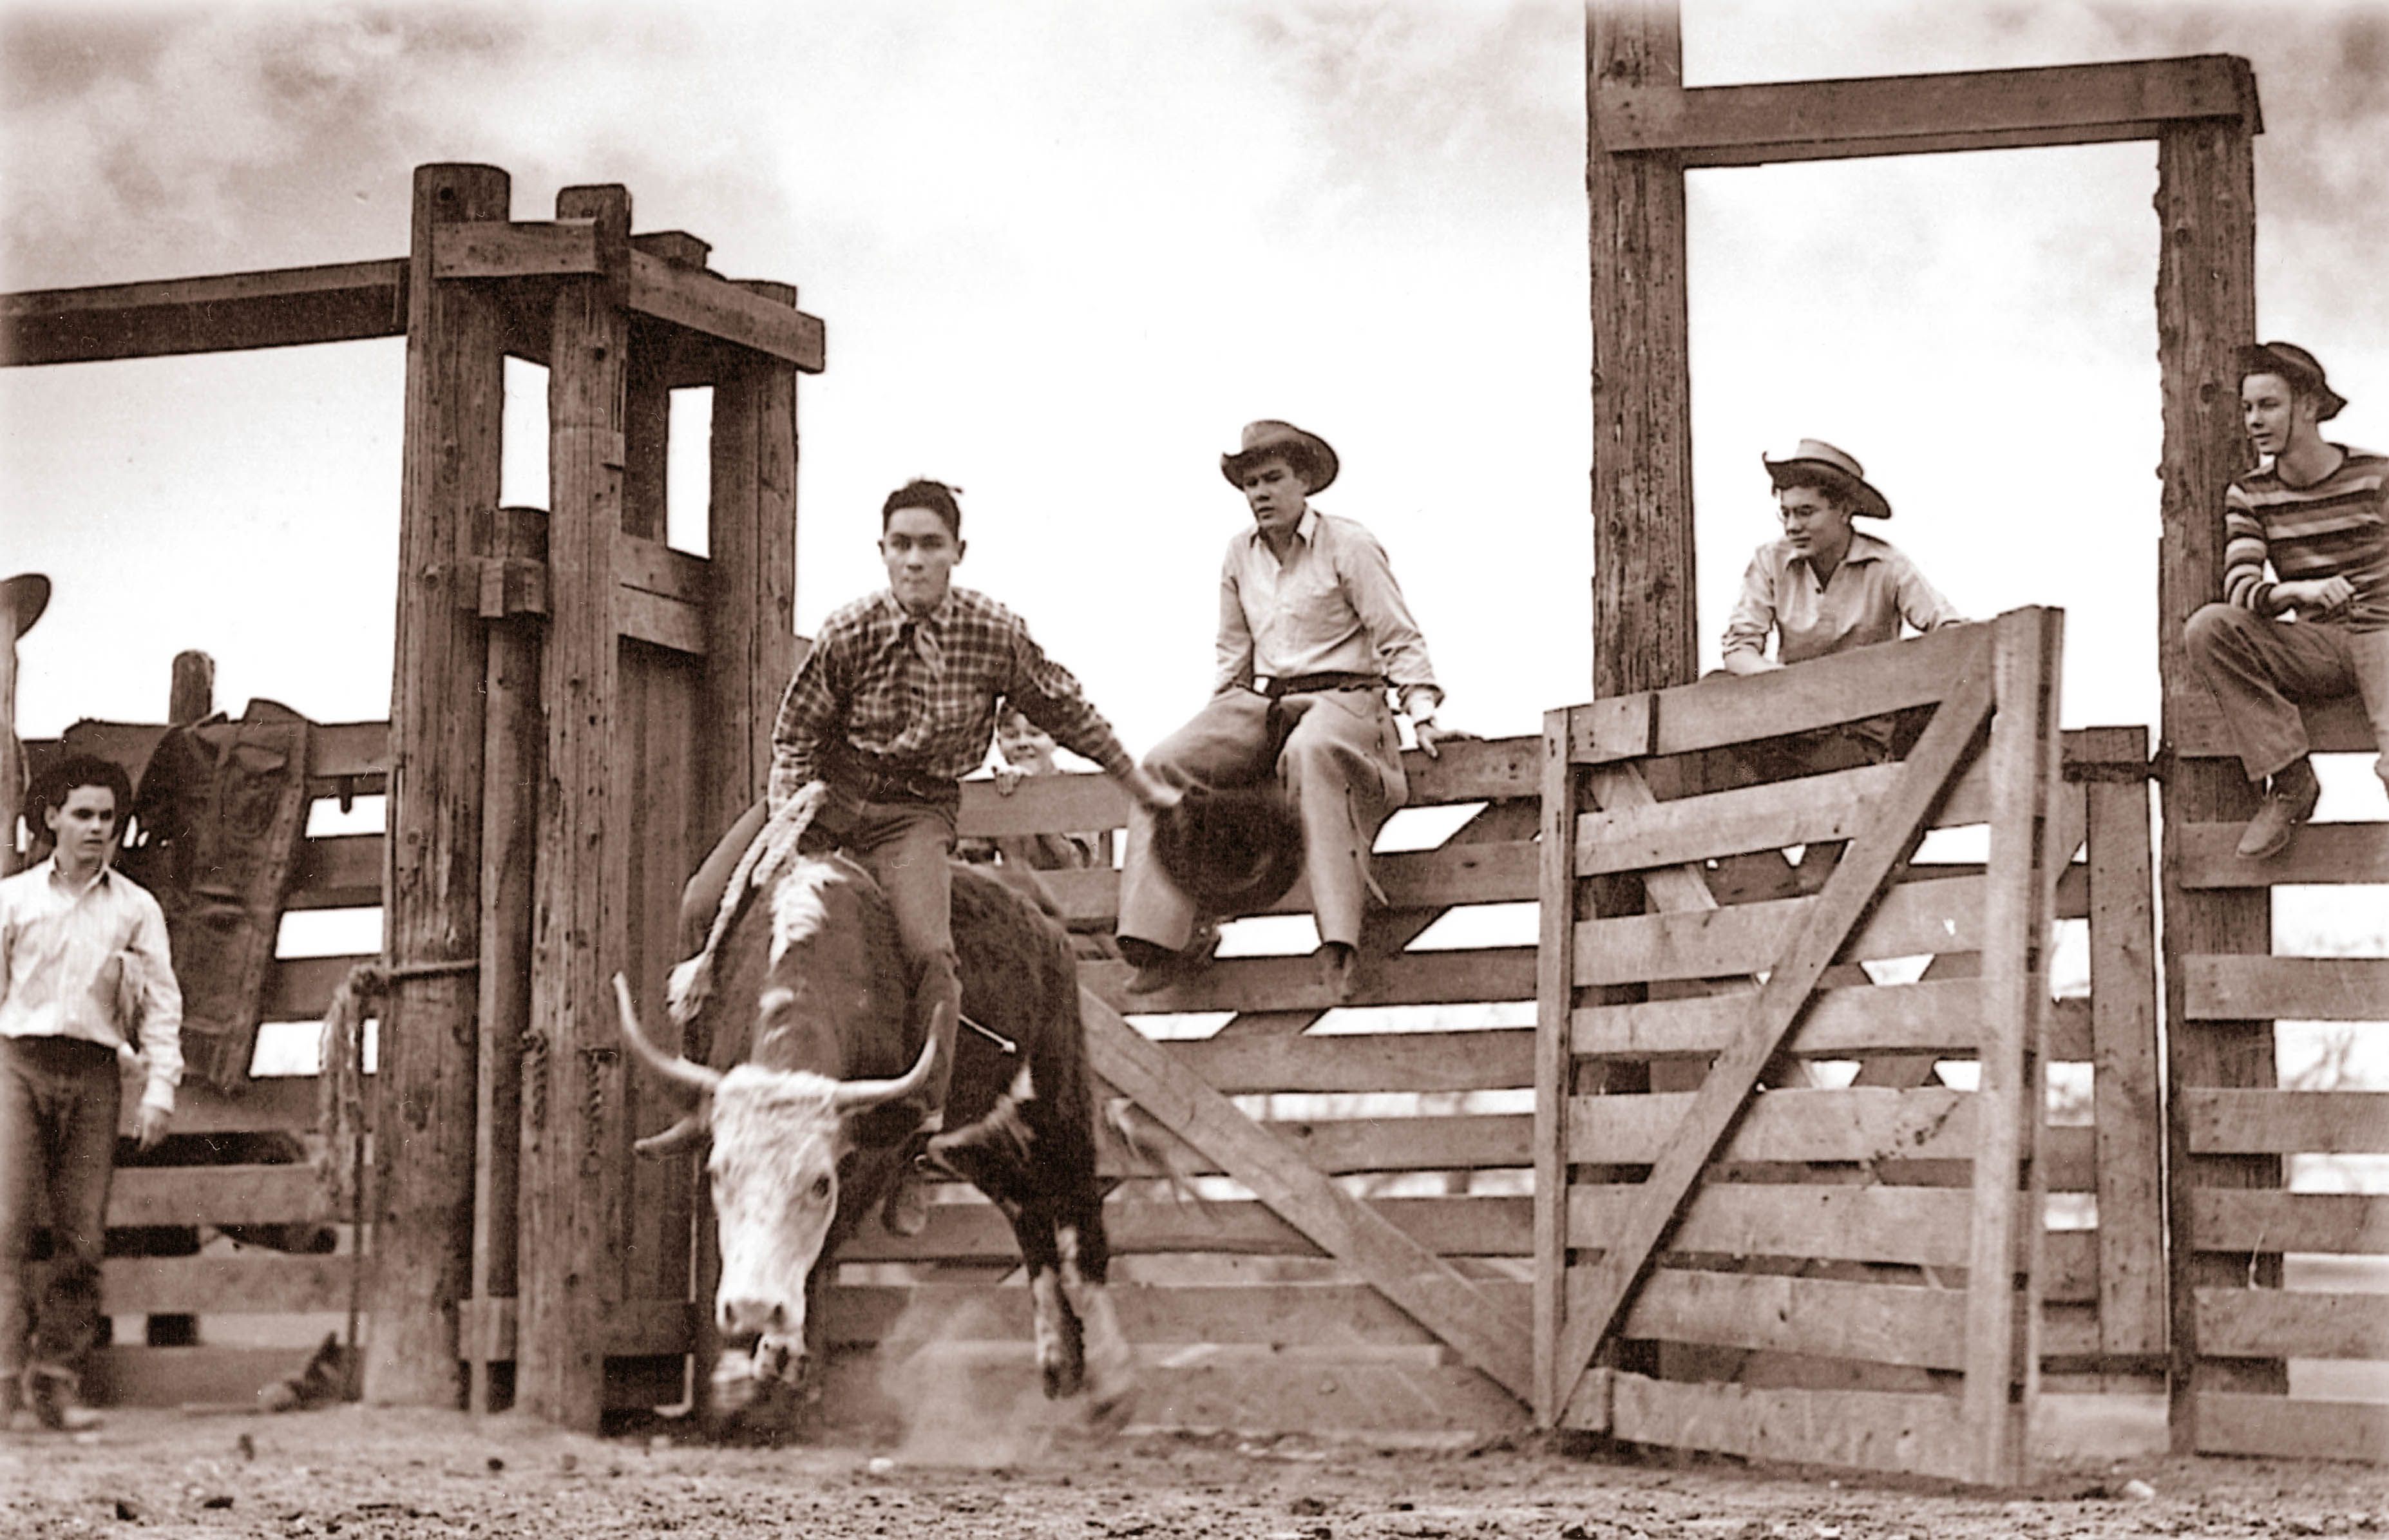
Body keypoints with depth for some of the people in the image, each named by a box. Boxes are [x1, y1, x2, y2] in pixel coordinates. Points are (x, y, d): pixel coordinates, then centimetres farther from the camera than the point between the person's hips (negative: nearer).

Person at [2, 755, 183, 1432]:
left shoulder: (136, 908, 10)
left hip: (93, 1072, 1)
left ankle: (56, 1381, 3)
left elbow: (162, 1002, 7)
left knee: (82, 1235, -3)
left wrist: (160, 1089, -3)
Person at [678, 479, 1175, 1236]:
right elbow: (795, 737, 1)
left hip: (916, 812, -1)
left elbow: (1067, 712, 7)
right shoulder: (847, 634, -8)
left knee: (930, 954, -26)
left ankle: (916, 1147, -15)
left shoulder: (996, 634, -7)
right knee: (704, 908, -12)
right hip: (829, 790, 2)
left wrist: (1142, 786, 15)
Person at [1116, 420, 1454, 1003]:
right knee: (1166, 762, -18)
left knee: (1312, 752, -42)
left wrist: (1423, 716, -11)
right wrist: (1217, 727, 19)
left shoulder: (1348, 546, -1)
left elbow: (1401, 641, 0)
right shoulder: (1240, 555, 15)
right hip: (1259, 701, 6)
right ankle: (1162, 939, -19)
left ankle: (1338, 941, -47)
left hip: (1341, 696, -6)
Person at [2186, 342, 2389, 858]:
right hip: (2317, 649, 3)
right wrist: (2298, 591, -33)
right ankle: (2290, 785, -22)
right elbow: (2240, 587, -10)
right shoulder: (2249, 495, 5)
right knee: (2207, 628, -26)